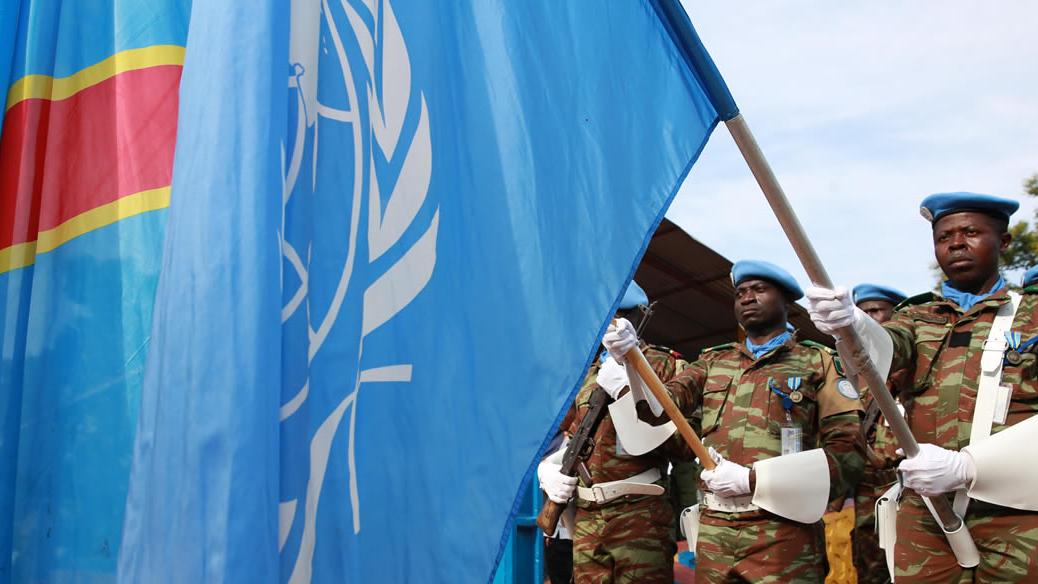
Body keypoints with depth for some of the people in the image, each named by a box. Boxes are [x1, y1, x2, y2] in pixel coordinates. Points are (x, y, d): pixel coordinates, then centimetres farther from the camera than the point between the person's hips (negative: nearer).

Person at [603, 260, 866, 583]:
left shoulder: (818, 362, 4)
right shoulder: (713, 361, 17)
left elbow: (848, 452, -5)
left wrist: (751, 480, -12)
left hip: (782, 534, -3)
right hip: (713, 532, 4)